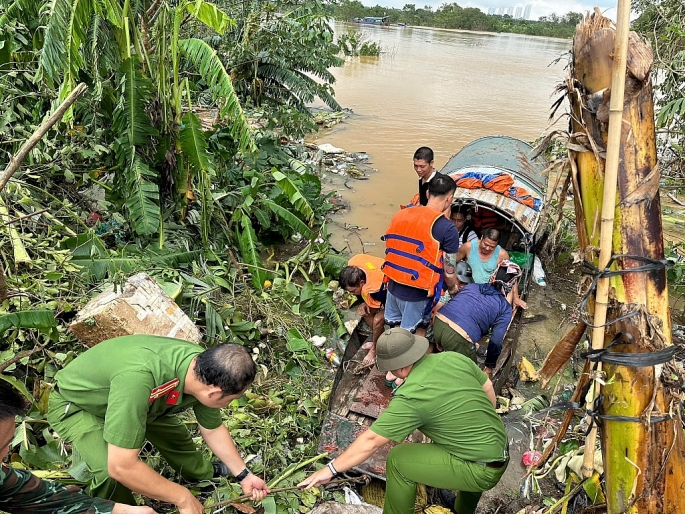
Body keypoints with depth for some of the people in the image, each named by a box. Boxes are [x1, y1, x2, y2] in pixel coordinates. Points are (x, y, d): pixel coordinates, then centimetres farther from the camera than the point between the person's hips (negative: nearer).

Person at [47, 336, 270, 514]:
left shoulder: (205, 369, -21)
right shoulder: (138, 379, -47)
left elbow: (213, 429, -1)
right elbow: (121, 467, -42)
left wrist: (243, 474, 6)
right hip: (73, 403, -6)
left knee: (172, 432, 16)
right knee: (111, 473, -26)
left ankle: (204, 472, 45)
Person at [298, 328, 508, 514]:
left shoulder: (410, 397, -21)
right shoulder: (455, 358, -3)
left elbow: (369, 442, -16)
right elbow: (488, 388, 11)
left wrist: (331, 469, -5)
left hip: (482, 472, -8)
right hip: (502, 456, 8)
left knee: (398, 460, -5)